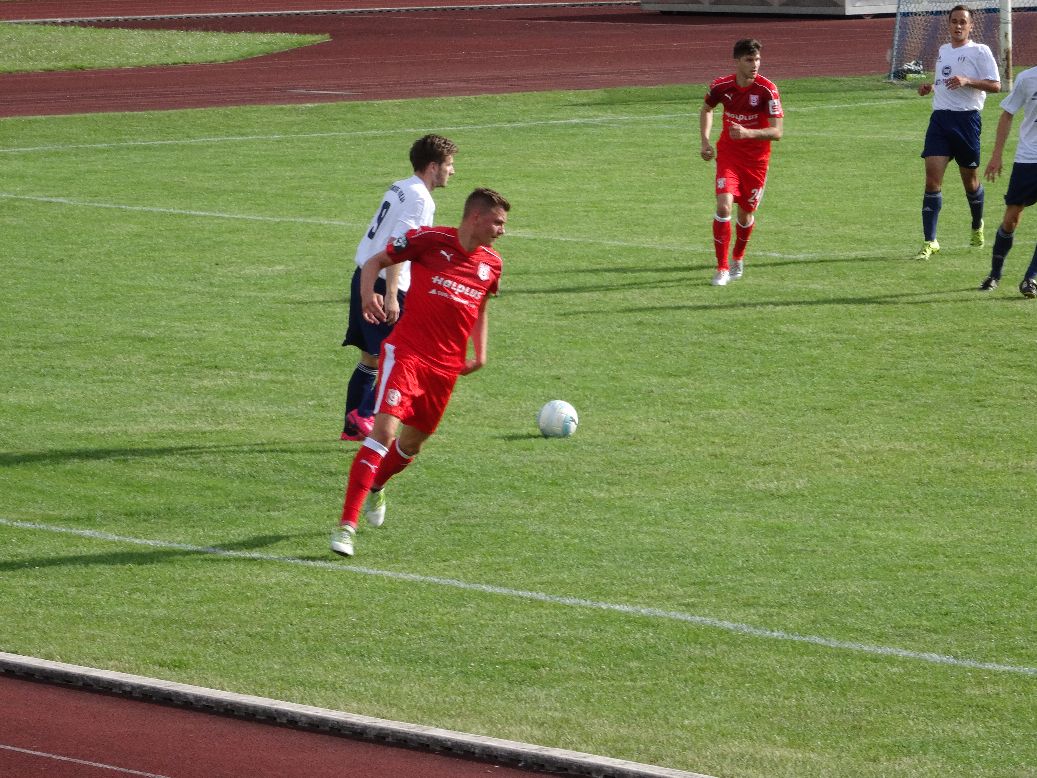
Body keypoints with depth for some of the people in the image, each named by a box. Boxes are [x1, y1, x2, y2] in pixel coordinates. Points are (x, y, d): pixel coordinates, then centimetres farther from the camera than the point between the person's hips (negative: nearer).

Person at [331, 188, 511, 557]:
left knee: (412, 443, 15)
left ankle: (375, 487, 48)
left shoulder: (491, 264, 9)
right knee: (385, 430, -20)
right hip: (406, 351, -6)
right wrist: (368, 295, -17)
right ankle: (347, 523, -20)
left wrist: (479, 354, 12)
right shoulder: (429, 240, -8)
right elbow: (376, 261, 2)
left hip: (446, 366, 6)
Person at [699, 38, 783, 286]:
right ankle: (722, 268, -10)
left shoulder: (767, 90, -18)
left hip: (756, 158, -1)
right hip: (728, 153, 1)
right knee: (724, 205, -17)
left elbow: (777, 131, -22)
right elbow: (706, 109, 14)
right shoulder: (721, 86, -10)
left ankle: (738, 258, 39)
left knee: (746, 212, 9)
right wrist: (705, 141, 2)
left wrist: (748, 133, -37)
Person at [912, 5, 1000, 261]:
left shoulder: (979, 51, -3)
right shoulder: (943, 50, 17)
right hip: (939, 117, 4)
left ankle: (977, 227, 37)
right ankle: (929, 242, -12)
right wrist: (930, 87, 10)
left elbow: (995, 85, -10)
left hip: (966, 118, -4)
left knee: (970, 179, 9)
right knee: (932, 177, -10)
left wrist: (967, 81, -23)